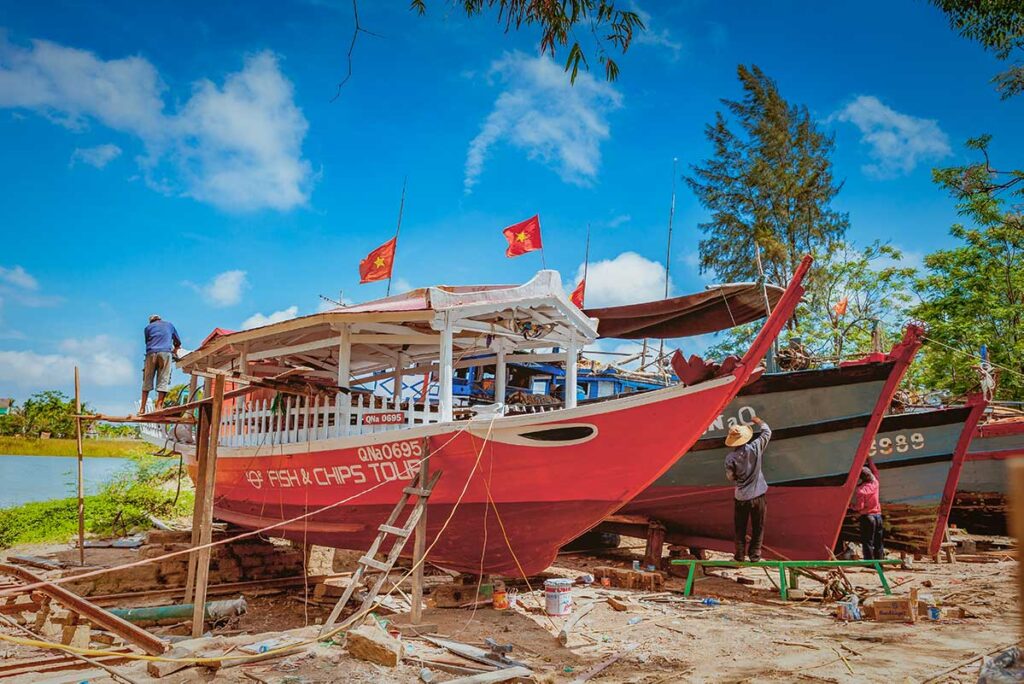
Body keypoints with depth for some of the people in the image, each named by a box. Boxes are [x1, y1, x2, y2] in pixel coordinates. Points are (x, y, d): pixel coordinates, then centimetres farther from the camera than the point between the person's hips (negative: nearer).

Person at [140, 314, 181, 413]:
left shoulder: (148, 327, 23)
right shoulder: (169, 324, 25)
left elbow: (147, 342, 23)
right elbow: (178, 342, 35)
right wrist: (175, 350, 50)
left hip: (151, 353, 1)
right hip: (166, 352, -1)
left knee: (147, 380, 4)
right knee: (163, 380, -4)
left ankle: (142, 407, -1)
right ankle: (159, 405, -15)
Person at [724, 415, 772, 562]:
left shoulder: (730, 458, -15)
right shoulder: (755, 448, -13)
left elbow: (730, 477, -2)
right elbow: (767, 432, 4)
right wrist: (759, 421, 20)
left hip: (740, 497, 0)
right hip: (758, 495, 1)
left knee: (740, 528, 14)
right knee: (757, 527, 13)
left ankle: (739, 555, 18)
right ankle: (754, 555, 17)